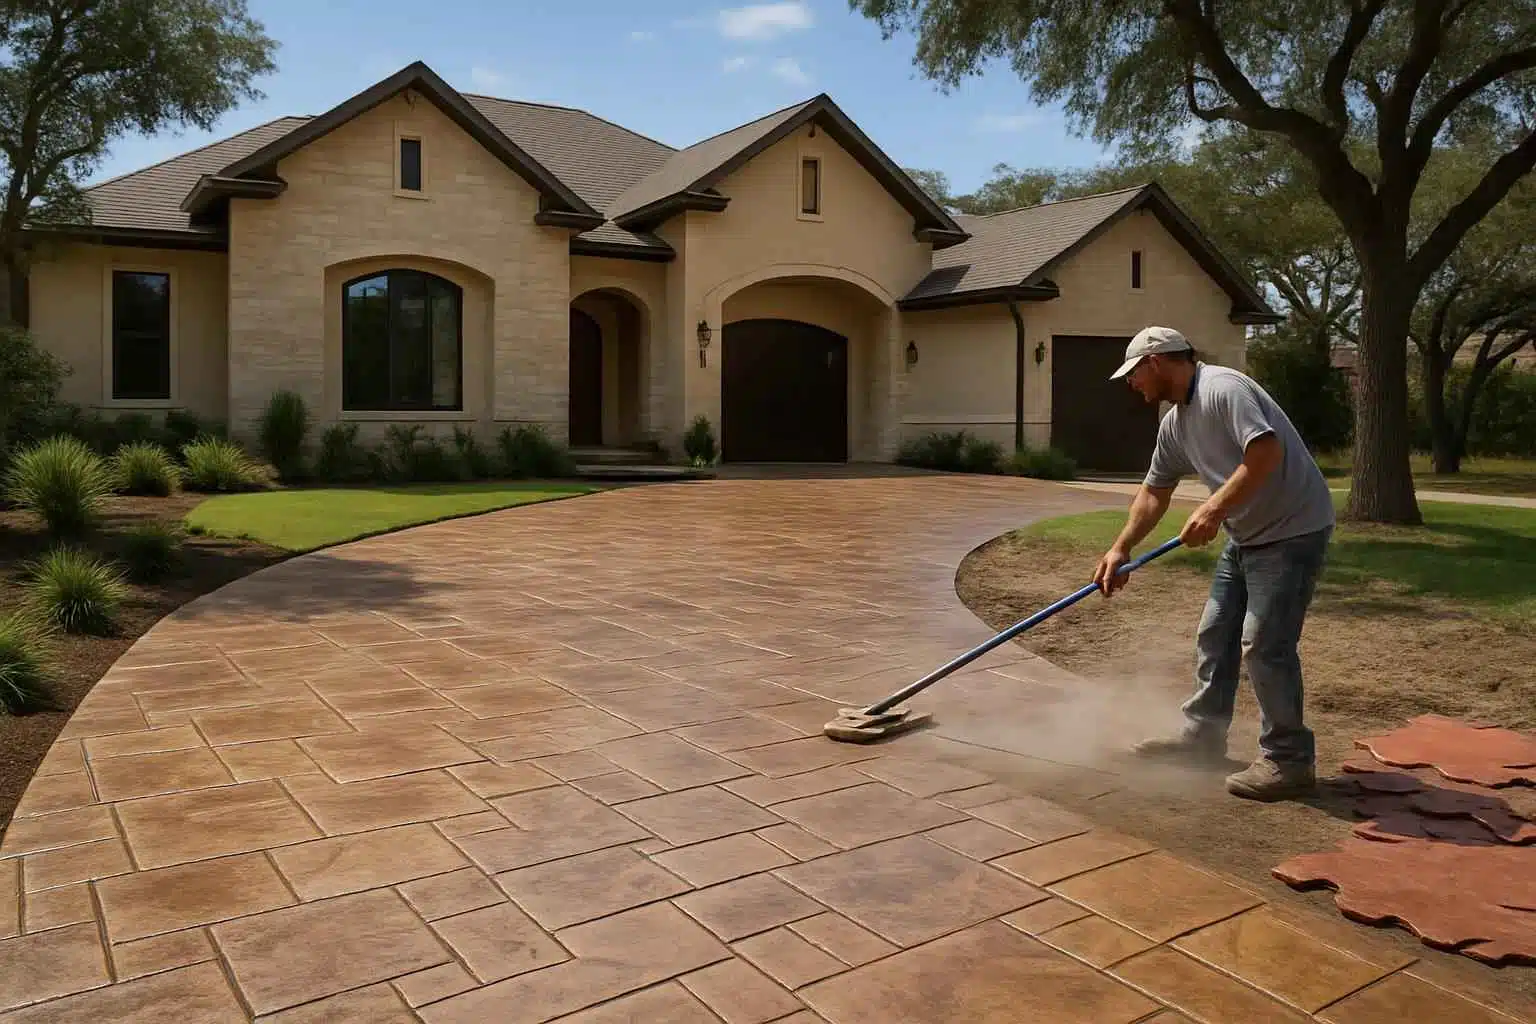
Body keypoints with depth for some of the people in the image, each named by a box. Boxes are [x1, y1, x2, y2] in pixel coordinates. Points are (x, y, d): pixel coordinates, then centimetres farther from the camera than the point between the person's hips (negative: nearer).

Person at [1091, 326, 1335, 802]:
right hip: (1246, 536, 10)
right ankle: (1203, 734, 26)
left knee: (1264, 645, -10)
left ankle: (1288, 761, 1)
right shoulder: (1174, 423, 10)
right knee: (1215, 636, 14)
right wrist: (1121, 549, 11)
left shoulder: (1223, 389, -20)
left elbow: (1266, 451, -31)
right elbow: (1154, 492, 15)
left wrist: (1213, 510, -31)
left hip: (1292, 530, -10)